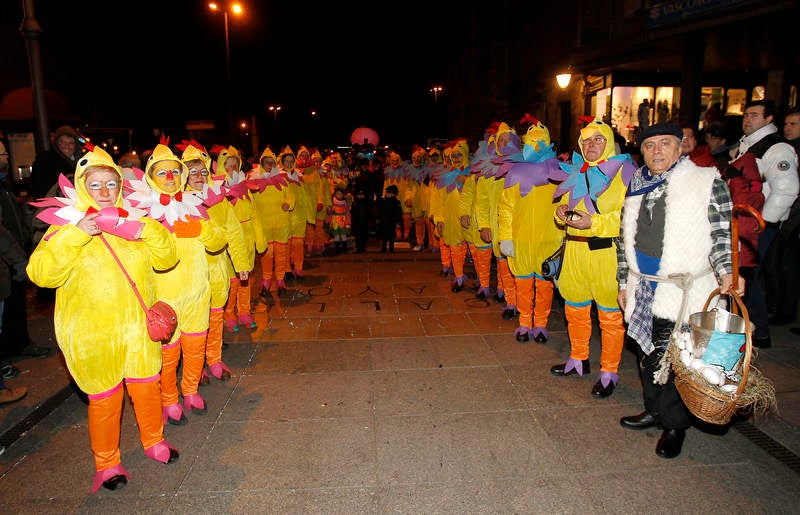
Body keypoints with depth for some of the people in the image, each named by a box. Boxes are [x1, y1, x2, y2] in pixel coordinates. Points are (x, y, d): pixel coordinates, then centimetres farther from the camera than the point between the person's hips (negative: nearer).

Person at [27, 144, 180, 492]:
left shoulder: (133, 221, 6)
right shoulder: (66, 224, -5)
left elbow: (167, 259, 1)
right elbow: (41, 273, -17)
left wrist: (147, 231, -16)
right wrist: (76, 235, -26)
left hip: (137, 326, 3)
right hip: (92, 333, -3)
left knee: (147, 387, 13)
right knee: (104, 398, 6)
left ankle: (154, 441, 38)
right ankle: (106, 463, 28)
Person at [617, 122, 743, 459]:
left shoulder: (707, 182, -2)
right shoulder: (636, 188, 14)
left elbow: (723, 234, -5)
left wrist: (727, 271, -22)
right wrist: (624, 283, 18)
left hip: (684, 292, -5)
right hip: (643, 289, 6)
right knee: (647, 352, 14)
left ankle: (675, 425, 17)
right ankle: (654, 410, 33)